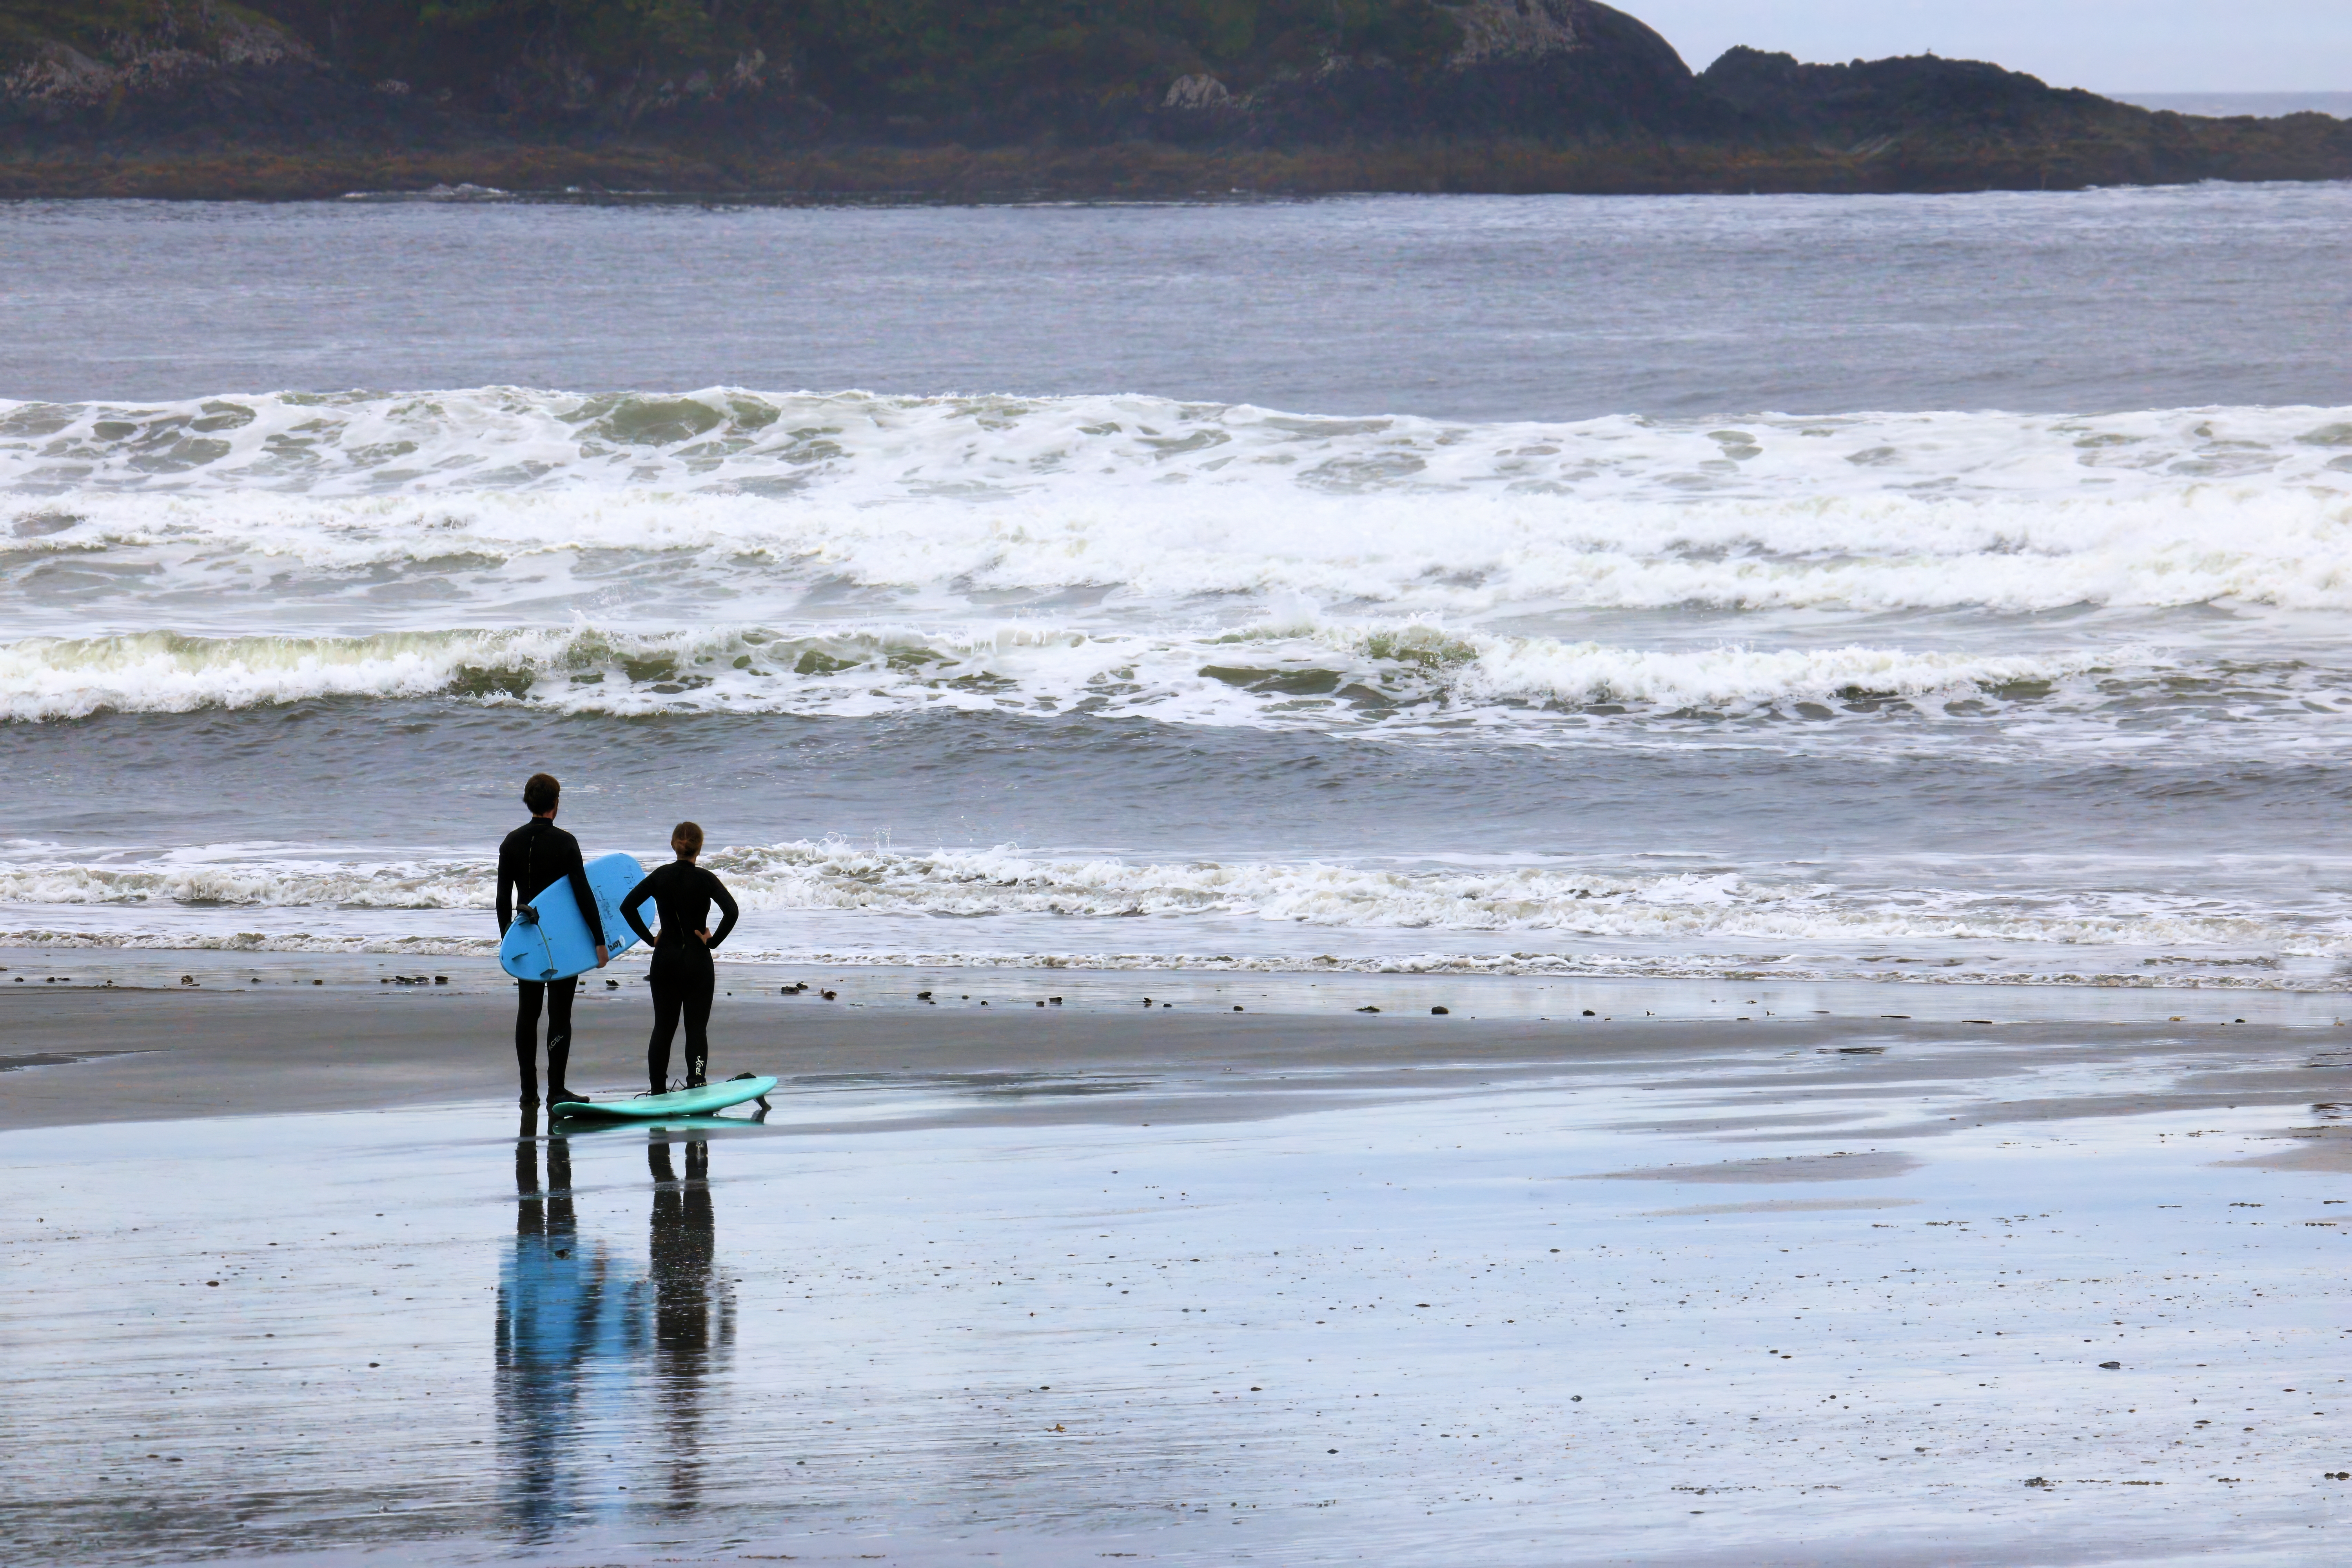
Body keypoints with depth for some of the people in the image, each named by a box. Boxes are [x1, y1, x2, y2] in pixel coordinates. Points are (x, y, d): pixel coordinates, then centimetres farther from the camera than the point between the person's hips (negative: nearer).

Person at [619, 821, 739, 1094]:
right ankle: (696, 1081, -11)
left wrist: (650, 938, 2)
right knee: (696, 1027, 2)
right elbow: (731, 911, -21)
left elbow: (627, 907, -3)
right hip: (697, 960, -3)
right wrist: (713, 941, -10)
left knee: (663, 1027, 11)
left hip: (665, 959, 3)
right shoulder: (704, 879, -9)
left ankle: (657, 1089, 13)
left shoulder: (661, 876, 0)